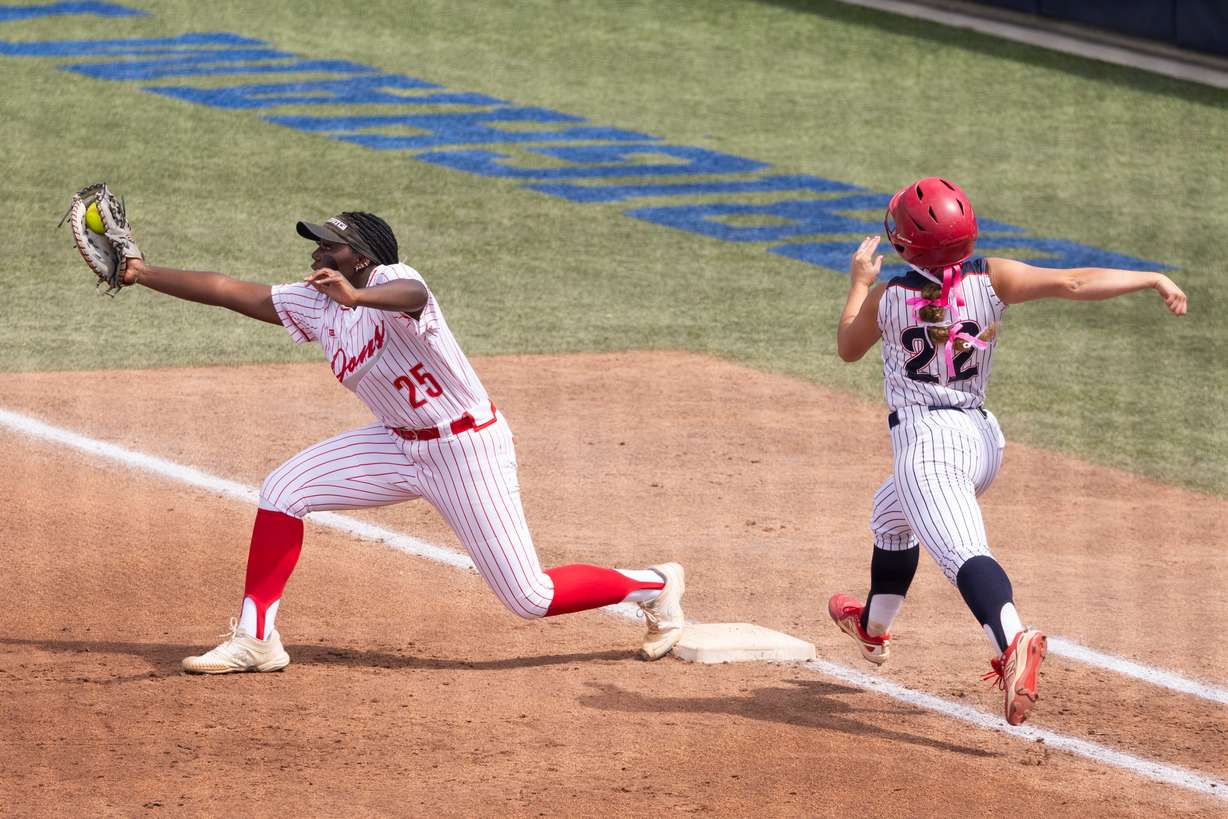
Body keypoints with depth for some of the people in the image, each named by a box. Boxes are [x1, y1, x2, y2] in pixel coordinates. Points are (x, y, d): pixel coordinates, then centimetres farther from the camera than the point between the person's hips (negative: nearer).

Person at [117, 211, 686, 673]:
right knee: (283, 490, -6)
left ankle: (655, 586, 18)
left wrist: (358, 295, -69)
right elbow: (229, 291, 2)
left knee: (530, 598, -6)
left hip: (468, 449, -8)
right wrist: (142, 274, -3)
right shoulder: (317, 305, 0)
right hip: (402, 445, 8)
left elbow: (412, 296, -48)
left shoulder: (391, 281, -22)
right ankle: (255, 638, 1)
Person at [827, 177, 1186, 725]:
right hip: (981, 438, 6)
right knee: (892, 514, 33)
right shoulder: (990, 279, -3)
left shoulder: (886, 297, -6)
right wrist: (1154, 279, -12)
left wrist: (859, 283, 27)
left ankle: (1011, 640, -52)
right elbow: (1073, 283, -14)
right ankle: (874, 627, 52)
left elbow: (848, 348, 14)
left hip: (924, 438, -6)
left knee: (962, 551, -25)